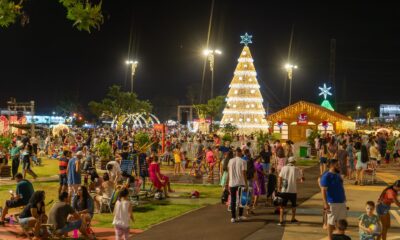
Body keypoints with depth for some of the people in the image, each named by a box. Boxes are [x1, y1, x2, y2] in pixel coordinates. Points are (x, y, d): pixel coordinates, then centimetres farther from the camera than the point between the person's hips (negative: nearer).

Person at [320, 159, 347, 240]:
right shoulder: (326, 176, -13)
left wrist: (344, 199, 20)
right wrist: (325, 203, -23)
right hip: (332, 202, -8)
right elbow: (323, 190, -17)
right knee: (331, 222, 2)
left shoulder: (338, 174, 12)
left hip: (342, 201, 8)